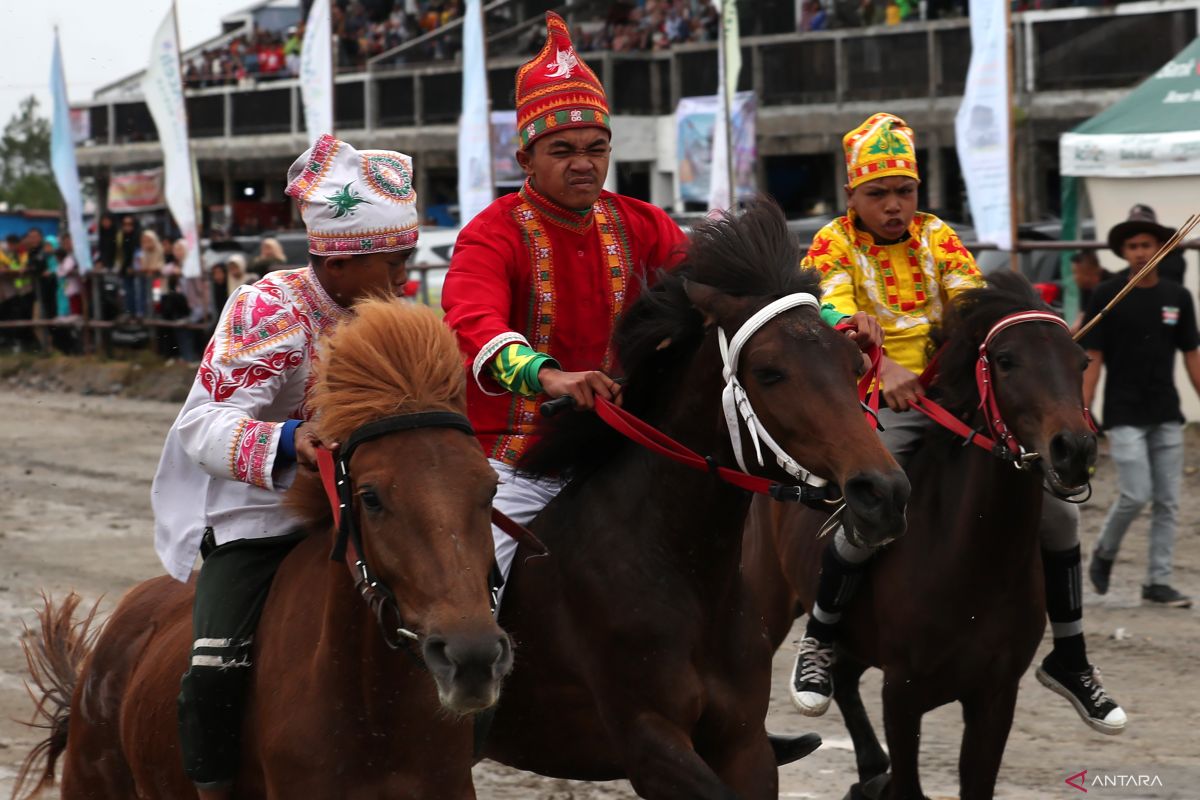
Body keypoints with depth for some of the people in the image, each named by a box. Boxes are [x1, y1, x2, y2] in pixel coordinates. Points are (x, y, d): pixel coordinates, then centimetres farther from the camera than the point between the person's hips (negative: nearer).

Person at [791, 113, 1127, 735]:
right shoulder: (834, 246, -1)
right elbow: (836, 317, -18)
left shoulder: (936, 237, 10)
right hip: (881, 405, -4)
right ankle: (817, 645, -2)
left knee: (1055, 513, -3)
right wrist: (884, 367, -38)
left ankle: (1068, 660, 15)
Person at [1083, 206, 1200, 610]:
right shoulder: (1108, 295, -4)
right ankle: (1104, 553, 15)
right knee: (1136, 494, -11)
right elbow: (1092, 358, -4)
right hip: (1124, 414, -4)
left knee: (1167, 501, 3)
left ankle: (1158, 580, 10)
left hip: (1166, 416, 4)